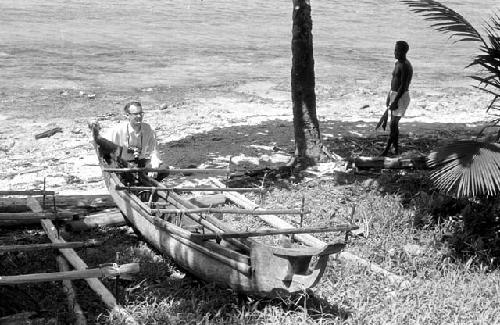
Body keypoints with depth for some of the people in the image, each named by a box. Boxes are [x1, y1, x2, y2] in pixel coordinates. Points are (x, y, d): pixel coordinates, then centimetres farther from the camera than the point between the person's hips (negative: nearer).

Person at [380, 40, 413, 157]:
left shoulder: (406, 66, -19)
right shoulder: (397, 64, 12)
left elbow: (403, 86, -23)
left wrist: (395, 101, -24)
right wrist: (389, 97, 20)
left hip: (401, 97, -10)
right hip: (394, 94, 10)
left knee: (393, 124, -8)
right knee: (394, 123, 12)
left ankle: (387, 149, -3)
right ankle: (396, 150, 18)